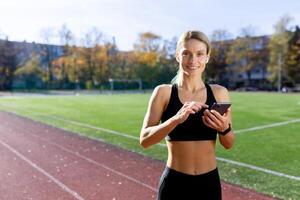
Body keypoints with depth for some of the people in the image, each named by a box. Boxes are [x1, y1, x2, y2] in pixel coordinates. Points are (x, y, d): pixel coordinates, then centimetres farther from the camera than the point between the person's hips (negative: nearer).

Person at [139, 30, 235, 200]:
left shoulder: (219, 92, -1)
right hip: (175, 184, -2)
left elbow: (229, 144, 2)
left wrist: (224, 128, -18)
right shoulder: (164, 92, -7)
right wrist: (176, 119, -29)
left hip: (209, 183, 3)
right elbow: (145, 139, -15)